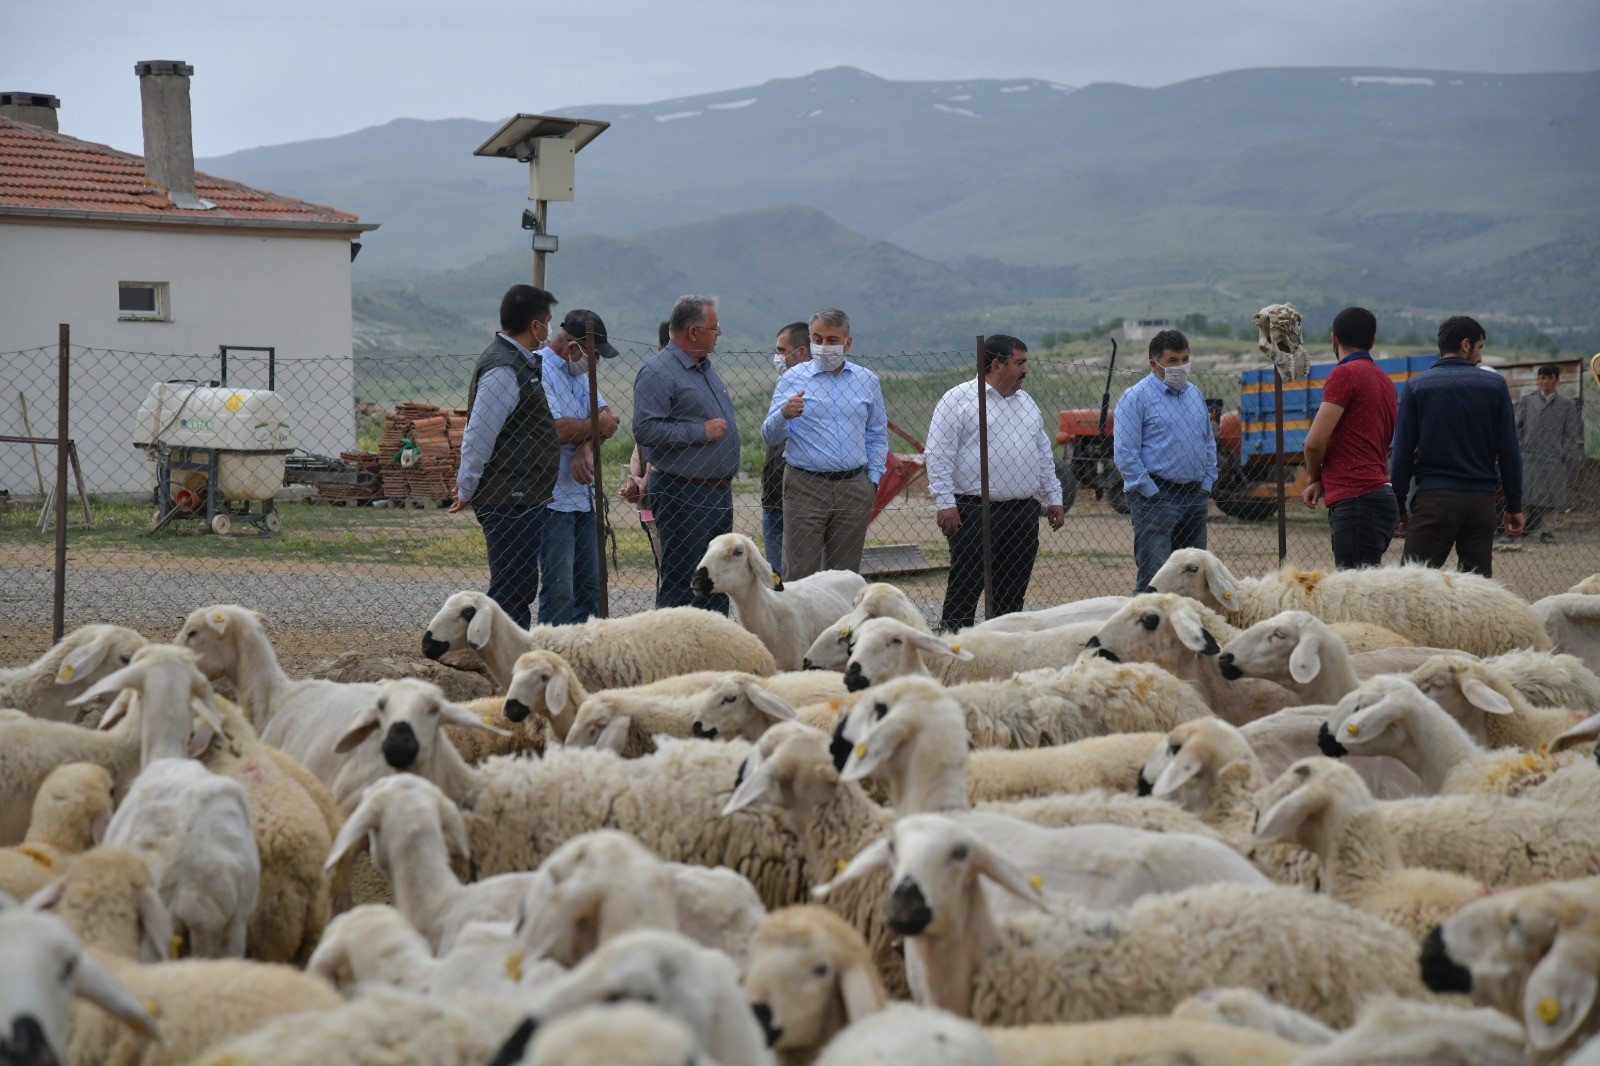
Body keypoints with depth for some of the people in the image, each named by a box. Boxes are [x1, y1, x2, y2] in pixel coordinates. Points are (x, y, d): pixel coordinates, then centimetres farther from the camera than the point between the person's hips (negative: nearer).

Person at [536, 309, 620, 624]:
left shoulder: (579, 372, 17)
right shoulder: (538, 370, -13)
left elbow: (606, 417, 6)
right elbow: (557, 429, -23)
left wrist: (586, 448, -14)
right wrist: (596, 429, -4)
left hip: (583, 495, 9)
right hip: (552, 500, -9)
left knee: (590, 586, 10)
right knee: (559, 592, -11)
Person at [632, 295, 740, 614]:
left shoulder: (706, 367, 17)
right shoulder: (658, 371, -12)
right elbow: (645, 429, -22)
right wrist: (702, 432, -18)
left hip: (719, 495, 9)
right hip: (683, 497, -9)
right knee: (680, 587, -7)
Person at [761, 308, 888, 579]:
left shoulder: (867, 381, 11)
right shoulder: (793, 379, 2)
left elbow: (877, 435, 19)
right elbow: (770, 436, -2)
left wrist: (872, 480, 9)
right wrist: (784, 415, -23)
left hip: (854, 490, 3)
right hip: (805, 488, -3)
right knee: (800, 576, -7)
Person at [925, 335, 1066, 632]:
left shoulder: (1027, 403, 17)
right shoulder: (958, 400, -5)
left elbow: (1044, 454, 24)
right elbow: (938, 455, -9)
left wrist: (1053, 498, 18)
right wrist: (945, 503, -16)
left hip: (1024, 513, 7)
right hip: (974, 513, -6)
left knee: (1013, 591, 9)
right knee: (965, 588, -6)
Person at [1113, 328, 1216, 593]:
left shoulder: (1194, 394, 15)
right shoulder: (1136, 397, -8)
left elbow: (1209, 442, 23)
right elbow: (1125, 452, -12)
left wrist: (1207, 484, 12)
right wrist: (1150, 493, -14)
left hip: (1195, 496, 7)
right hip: (1156, 496, -7)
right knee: (1154, 576, -11)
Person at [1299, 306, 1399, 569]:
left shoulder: (1345, 373, -8)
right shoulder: (1383, 380, 21)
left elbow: (1315, 441, -12)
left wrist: (1313, 476, 9)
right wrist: (1322, 481, 15)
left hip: (1356, 501, -9)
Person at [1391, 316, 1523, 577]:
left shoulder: (1416, 387, 3)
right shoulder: (1495, 386, 5)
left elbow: (1402, 454, 0)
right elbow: (1509, 451, 4)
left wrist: (1399, 505, 6)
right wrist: (1514, 506, 10)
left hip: (1433, 499, -2)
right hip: (1481, 501, 2)